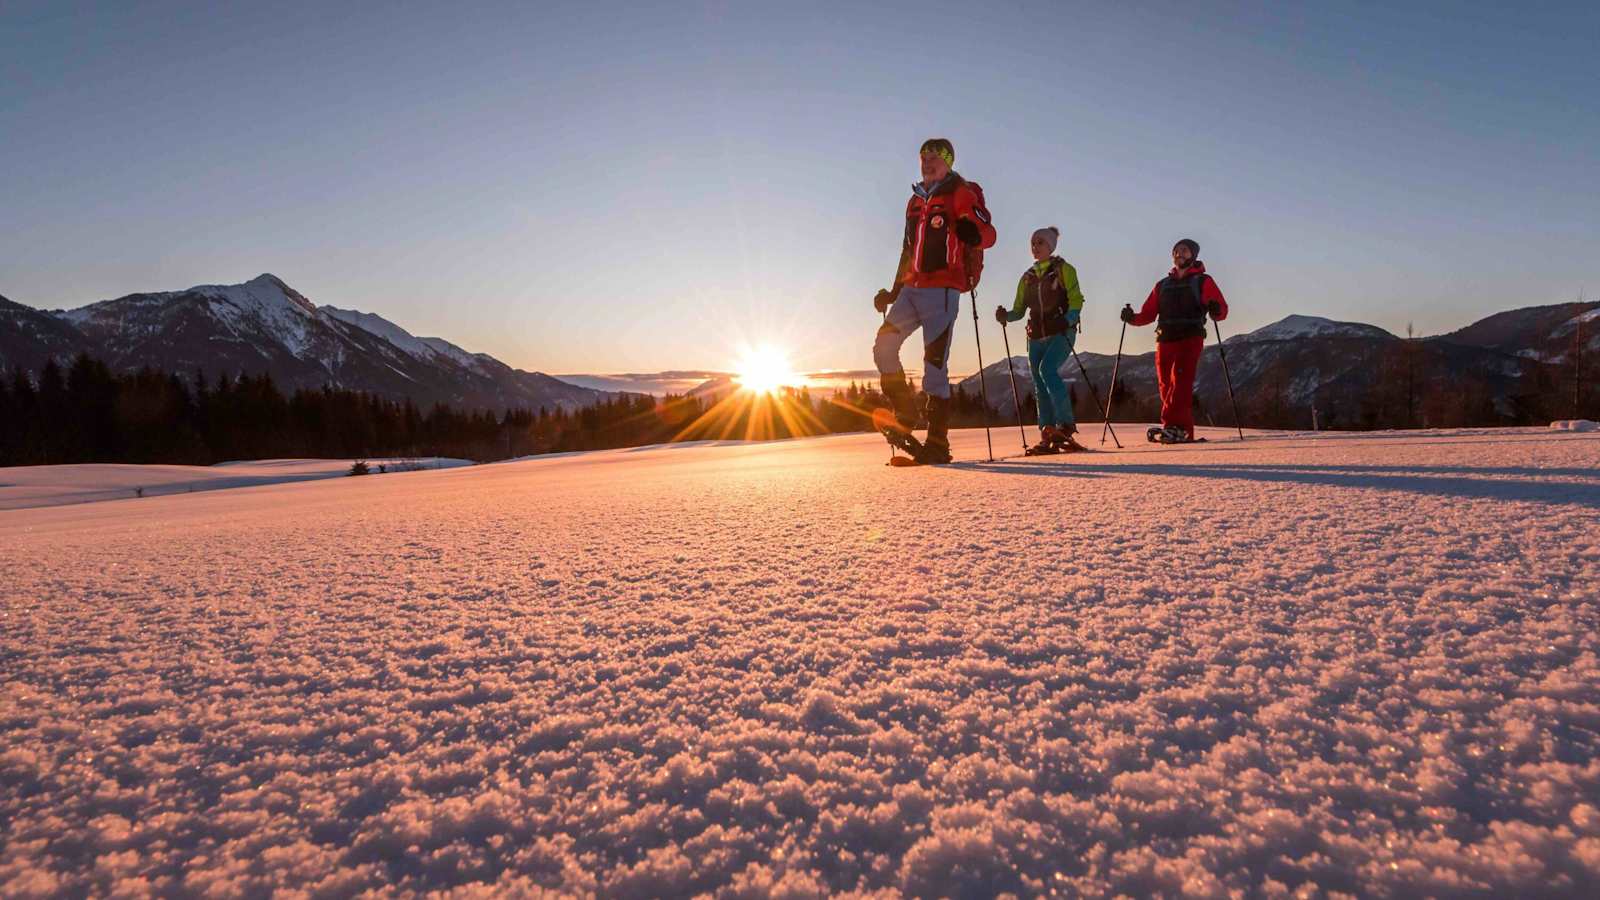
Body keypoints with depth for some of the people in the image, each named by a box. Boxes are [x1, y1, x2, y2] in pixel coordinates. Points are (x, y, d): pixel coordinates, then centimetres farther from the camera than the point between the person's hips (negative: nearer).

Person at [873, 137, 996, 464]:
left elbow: (988, 234, -9)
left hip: (942, 290, -7)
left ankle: (938, 442, -5)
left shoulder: (961, 193, 2)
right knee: (884, 347, -6)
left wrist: (972, 232, -33)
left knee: (934, 364, -10)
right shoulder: (915, 201, 23)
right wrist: (895, 290, 26)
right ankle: (905, 415, 7)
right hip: (912, 289, 7)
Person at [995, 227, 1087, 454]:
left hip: (1061, 333, -5)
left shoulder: (1063, 269, 3)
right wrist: (1005, 316, -9)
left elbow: (1076, 300, -6)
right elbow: (1019, 310, 13)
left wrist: (1068, 320, -25)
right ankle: (1048, 437, 4)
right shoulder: (1027, 277, 15)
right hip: (1036, 337, 5)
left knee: (1047, 368, -27)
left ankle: (1067, 425, -22)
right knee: (1040, 385, 1)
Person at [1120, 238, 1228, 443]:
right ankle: (1184, 430, 3)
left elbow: (1222, 310, 1)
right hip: (1165, 340, 5)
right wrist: (1132, 318, -5)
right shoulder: (1162, 285, 23)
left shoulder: (1203, 281, 11)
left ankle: (1174, 427, -31)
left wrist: (1216, 310, -22)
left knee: (1181, 380, -20)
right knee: (1166, 384, -1)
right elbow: (1148, 314, 16)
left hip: (1191, 339, -5)